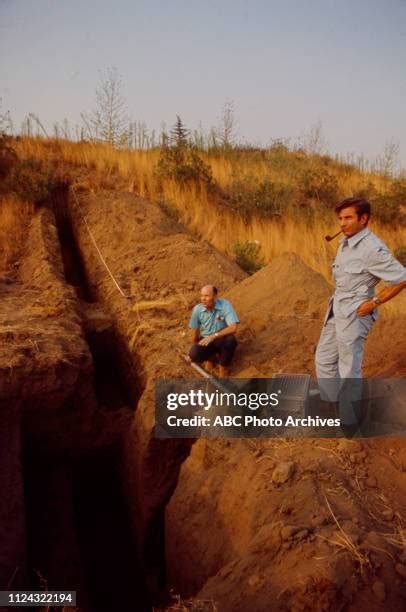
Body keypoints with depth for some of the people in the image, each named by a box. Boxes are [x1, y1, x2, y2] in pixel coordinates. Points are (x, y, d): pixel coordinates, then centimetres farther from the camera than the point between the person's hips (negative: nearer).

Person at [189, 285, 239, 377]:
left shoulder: (225, 305, -22)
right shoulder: (197, 309, -12)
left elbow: (233, 328, -32)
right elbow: (195, 330, 3)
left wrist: (214, 336, -36)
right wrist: (196, 347, 11)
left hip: (222, 340, -2)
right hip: (205, 340, 2)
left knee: (230, 340, -37)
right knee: (194, 355, -28)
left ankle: (223, 367, -7)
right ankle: (211, 357, 10)